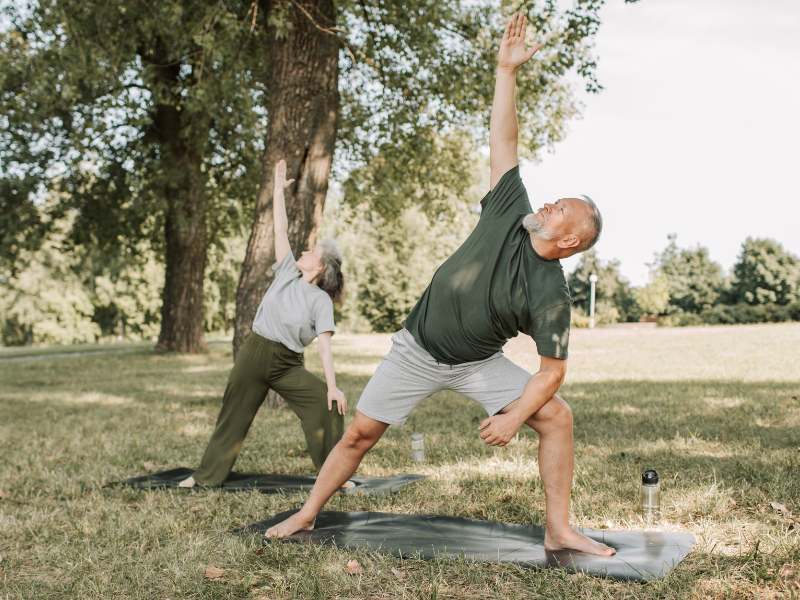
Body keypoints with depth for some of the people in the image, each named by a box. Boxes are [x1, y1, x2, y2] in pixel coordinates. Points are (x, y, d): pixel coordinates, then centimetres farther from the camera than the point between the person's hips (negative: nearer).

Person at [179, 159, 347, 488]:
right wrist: (279, 189, 4)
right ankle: (207, 475, 25)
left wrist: (333, 385, -23)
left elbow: (324, 345, -13)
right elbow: (280, 229, 5)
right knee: (234, 416, 9)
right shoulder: (287, 272, 4)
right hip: (254, 353, 3)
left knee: (327, 404, -19)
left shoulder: (321, 301, -6)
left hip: (288, 365, -3)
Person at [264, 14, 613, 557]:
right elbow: (503, 141, -12)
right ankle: (307, 514, 22)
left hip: (479, 365, -1)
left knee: (556, 415, -17)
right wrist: (507, 70, -16)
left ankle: (559, 531, -4)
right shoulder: (511, 214, -12)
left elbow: (553, 369, -16)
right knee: (360, 433, 3)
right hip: (418, 351, 2)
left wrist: (515, 415, -27)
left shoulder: (552, 295, -19)